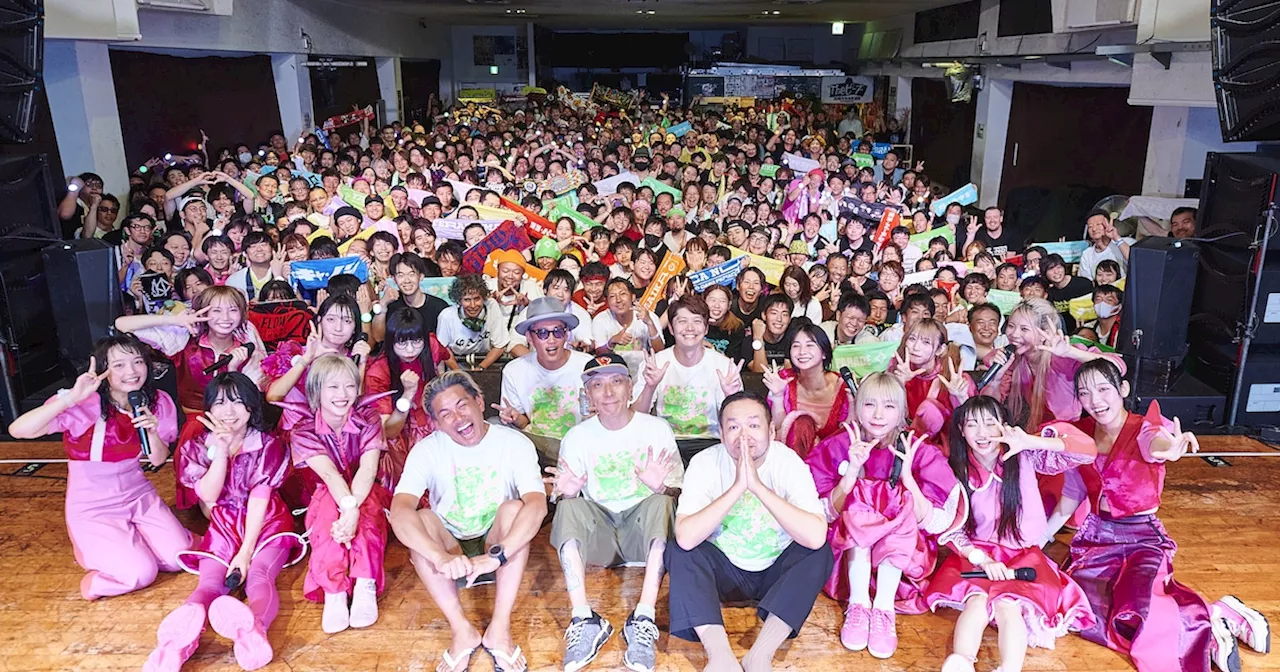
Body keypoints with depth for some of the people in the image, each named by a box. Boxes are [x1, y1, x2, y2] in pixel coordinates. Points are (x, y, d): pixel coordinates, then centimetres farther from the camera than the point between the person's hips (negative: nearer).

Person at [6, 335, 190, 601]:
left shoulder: (157, 402, -5)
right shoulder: (83, 405, -21)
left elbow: (158, 461, 1)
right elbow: (18, 430, -33)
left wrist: (153, 431, -20)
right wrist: (72, 397, -43)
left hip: (139, 495, 5)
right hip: (93, 508, -5)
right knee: (141, 573, -18)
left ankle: (128, 543, 19)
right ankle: (92, 551, 14)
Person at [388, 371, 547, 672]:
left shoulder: (515, 443, -15)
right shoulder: (427, 450, -13)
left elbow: (537, 505, -31)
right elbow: (399, 510, -30)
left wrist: (495, 556, -44)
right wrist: (442, 557, -46)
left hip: (499, 544, -1)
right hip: (450, 546, 1)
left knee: (514, 508, -30)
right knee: (420, 519, -28)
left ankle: (500, 629, -26)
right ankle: (462, 630, -25)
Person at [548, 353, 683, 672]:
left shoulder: (657, 429, -3)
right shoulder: (577, 436, 1)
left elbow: (677, 493, -3)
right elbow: (567, 498, 0)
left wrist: (661, 487, -28)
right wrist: (567, 492, -25)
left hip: (643, 527, -1)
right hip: (598, 531, 1)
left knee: (661, 503, -32)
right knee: (568, 508, -28)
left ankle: (644, 620, -33)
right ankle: (584, 620, -31)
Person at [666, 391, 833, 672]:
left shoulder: (789, 462, -19)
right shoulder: (704, 463, -18)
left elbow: (816, 537, -35)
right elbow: (686, 538, -32)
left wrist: (758, 486, -39)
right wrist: (738, 487, -37)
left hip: (777, 572, 0)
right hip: (724, 570, 0)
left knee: (819, 553, -27)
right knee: (678, 551, -25)